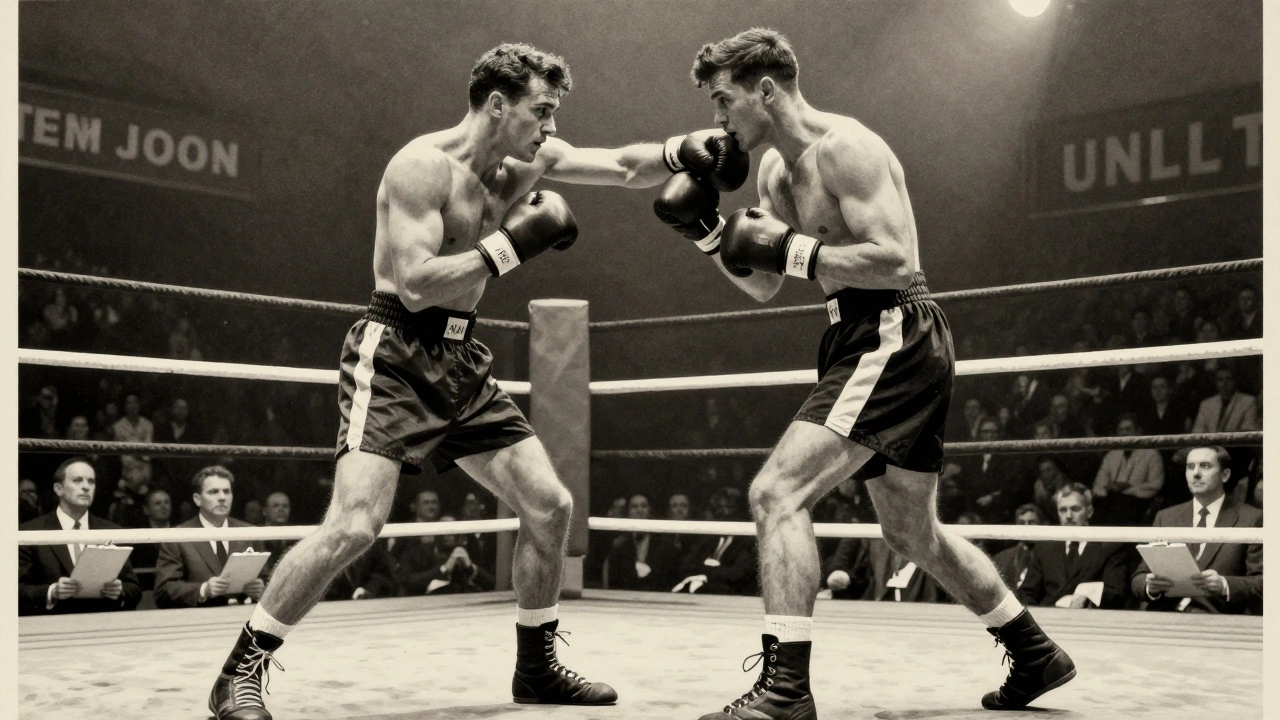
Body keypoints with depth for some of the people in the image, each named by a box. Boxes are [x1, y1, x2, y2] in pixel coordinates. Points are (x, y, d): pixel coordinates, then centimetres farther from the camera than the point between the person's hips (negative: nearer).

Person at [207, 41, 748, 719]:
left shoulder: (530, 160, 6)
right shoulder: (422, 166, -16)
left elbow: (622, 166, 8)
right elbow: (415, 285, -24)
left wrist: (680, 150, -11)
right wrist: (512, 244, -24)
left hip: (461, 360, 8)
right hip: (393, 354, -8)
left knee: (549, 505, 6)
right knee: (355, 523, -21)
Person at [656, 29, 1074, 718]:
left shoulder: (844, 147, -14)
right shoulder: (777, 170, 14)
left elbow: (896, 261, -23)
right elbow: (762, 287, 19)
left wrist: (792, 249, -19)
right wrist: (710, 229, 5)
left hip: (894, 337, -11)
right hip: (871, 342, 11)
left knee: (776, 492, -20)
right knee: (914, 535, 21)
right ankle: (1035, 655, 36)